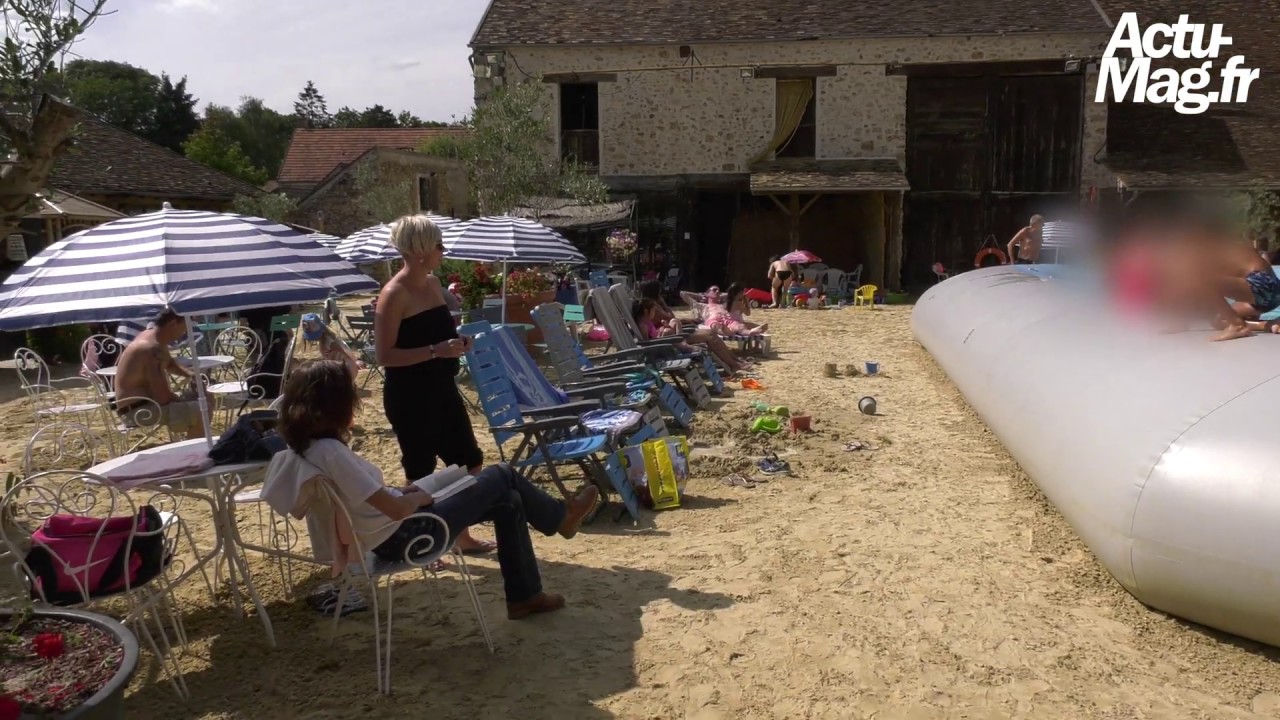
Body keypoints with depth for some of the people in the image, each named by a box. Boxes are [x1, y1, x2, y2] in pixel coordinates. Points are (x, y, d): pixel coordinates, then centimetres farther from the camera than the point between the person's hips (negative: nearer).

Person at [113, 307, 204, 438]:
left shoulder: (153, 338, 7)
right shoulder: (152, 349, -25)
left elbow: (169, 363, 28)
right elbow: (163, 398, -27)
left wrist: (189, 374, 10)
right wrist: (182, 400, -8)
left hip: (145, 402, 11)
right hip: (138, 411, -11)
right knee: (199, 411, -24)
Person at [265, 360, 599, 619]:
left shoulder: (301, 449, -1)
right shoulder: (330, 452, -30)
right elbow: (397, 510, -28)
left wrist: (399, 491, 3)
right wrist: (420, 497, -8)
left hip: (386, 535, 9)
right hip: (402, 536, -9)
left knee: (507, 501, 14)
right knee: (501, 476, 2)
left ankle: (525, 595, 26)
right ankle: (561, 516, 31)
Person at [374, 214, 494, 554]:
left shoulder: (433, 283, 8)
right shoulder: (394, 294, -17)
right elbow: (384, 355, -20)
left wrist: (456, 342, 1)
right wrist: (435, 351, -26)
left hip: (442, 389, 9)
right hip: (408, 397, -9)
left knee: (470, 461, 15)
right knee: (421, 474, 3)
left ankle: (462, 536, 31)